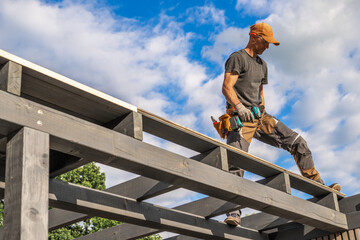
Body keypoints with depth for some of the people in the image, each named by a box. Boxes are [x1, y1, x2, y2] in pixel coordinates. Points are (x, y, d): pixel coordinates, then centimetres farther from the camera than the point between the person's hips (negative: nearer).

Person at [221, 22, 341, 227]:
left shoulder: (262, 64, 25)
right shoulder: (237, 58, -1)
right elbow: (227, 87, -15)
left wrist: (264, 111, 16)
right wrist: (239, 106, -31)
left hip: (258, 117, 7)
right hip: (240, 118, -7)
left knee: (297, 142, -1)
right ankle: (234, 212, -25)